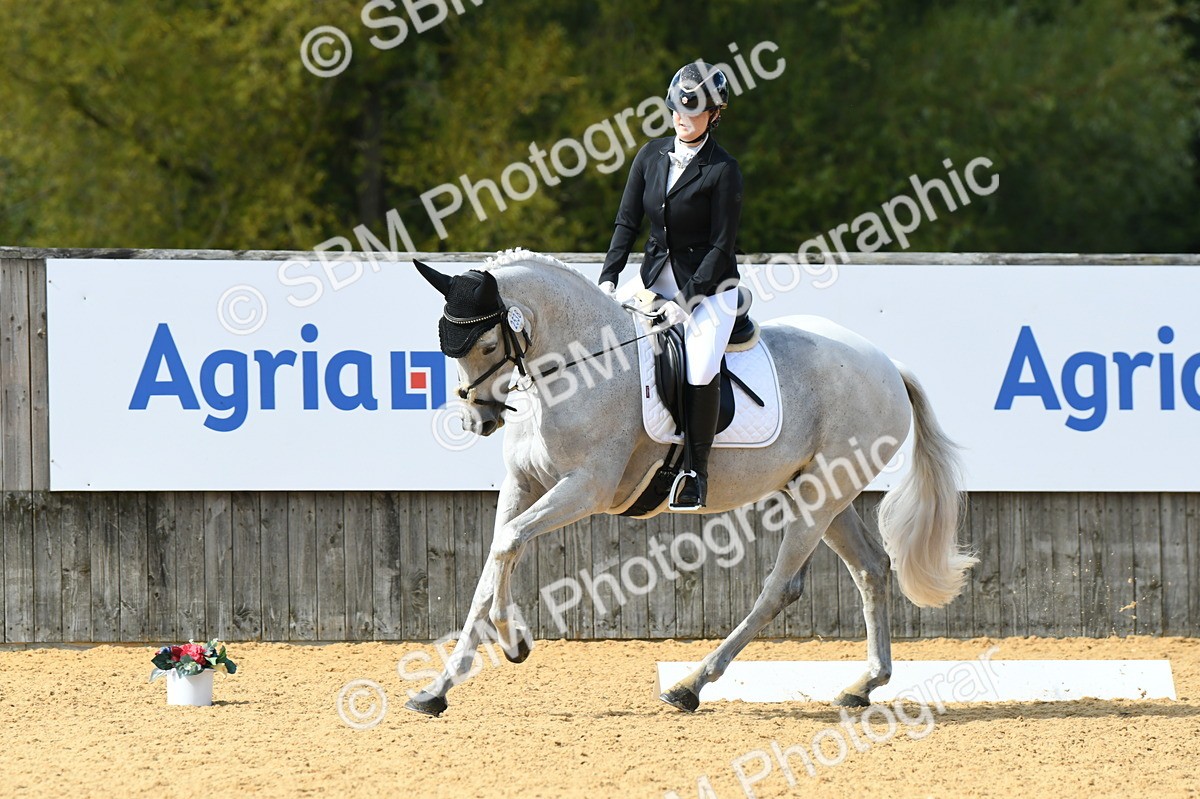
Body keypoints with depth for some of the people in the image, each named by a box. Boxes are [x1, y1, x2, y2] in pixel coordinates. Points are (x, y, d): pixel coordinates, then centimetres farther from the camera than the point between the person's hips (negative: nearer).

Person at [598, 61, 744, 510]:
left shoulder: (722, 171, -13)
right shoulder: (652, 157, 3)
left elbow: (722, 244, -14)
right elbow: (627, 222, 6)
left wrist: (690, 296, -19)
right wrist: (608, 279, -6)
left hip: (710, 285, -6)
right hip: (658, 280, 6)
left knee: (700, 371, -24)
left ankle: (696, 473, -14)